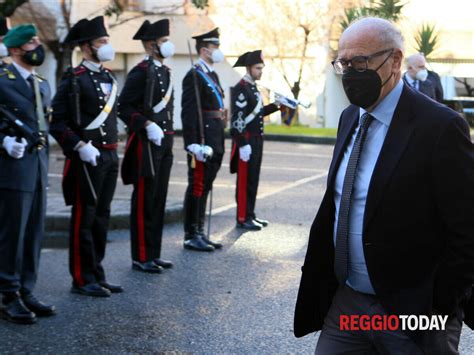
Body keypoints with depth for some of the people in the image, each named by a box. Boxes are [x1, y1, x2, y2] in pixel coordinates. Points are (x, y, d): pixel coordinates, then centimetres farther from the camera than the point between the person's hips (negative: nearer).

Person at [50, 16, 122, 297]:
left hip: (110, 157, 8)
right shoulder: (74, 79, -11)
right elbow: (58, 123, -14)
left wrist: (113, 151, 16)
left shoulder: (108, 77, 14)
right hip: (87, 158, -8)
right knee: (84, 219, 0)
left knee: (101, 218, 13)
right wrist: (81, 146, -20)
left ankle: (97, 276, 22)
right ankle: (82, 280, 8)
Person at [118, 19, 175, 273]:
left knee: (158, 200, 12)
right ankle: (141, 258, 5)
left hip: (164, 143, 9)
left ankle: (153, 254, 21)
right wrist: (148, 125, -24)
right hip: (146, 144, -9)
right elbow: (124, 107, -16)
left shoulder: (164, 71, 15)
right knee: (144, 201, -2)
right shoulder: (141, 72, -12)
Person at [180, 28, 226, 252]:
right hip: (202, 143, -9)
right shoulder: (194, 76, -12)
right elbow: (188, 113, -18)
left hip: (215, 143, 9)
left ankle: (200, 233, 20)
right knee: (197, 187, -3)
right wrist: (194, 144, -24)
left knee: (205, 187, 13)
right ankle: (191, 236, 4)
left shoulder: (212, 75, 18)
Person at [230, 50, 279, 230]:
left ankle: (250, 215, 20)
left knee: (253, 179, 13)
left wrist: (275, 106, 10)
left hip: (257, 140, 9)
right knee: (245, 180, -4)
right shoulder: (240, 89, -14)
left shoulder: (253, 87, 16)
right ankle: (243, 218, 1)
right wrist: (243, 144, -23)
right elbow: (238, 118, -19)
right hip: (246, 141, -9)